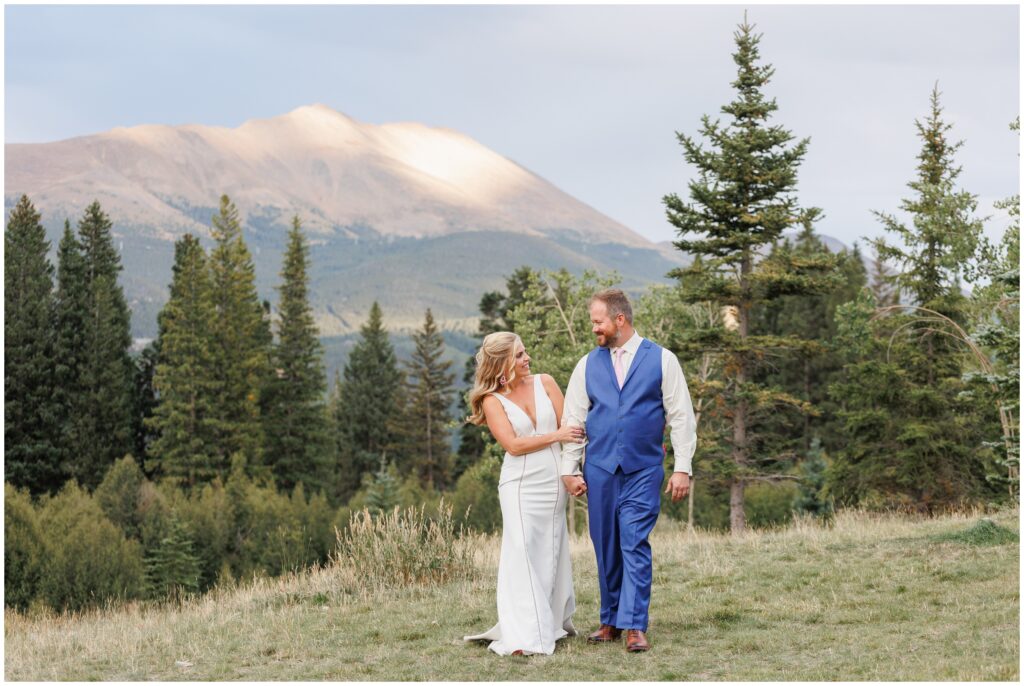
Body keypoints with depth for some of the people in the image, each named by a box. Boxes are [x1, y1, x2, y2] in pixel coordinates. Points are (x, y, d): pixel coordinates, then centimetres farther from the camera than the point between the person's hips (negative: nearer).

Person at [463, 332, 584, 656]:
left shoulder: (545, 383, 6)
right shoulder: (493, 401, -1)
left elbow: (569, 427, 4)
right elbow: (513, 444, -11)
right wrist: (556, 436, -9)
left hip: (554, 483, 3)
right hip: (521, 484, -3)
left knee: (550, 554, 10)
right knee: (522, 553, -12)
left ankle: (554, 621, 23)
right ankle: (524, 637, -14)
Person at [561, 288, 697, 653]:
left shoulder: (661, 360, 1)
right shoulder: (588, 365, 9)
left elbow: (681, 417, 1)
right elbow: (573, 419, 11)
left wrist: (683, 468, -4)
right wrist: (570, 469, 5)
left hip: (643, 470, -3)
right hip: (599, 469, 3)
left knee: (635, 546, -11)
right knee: (606, 549, 6)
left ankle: (635, 626, -10)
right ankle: (611, 621, 15)